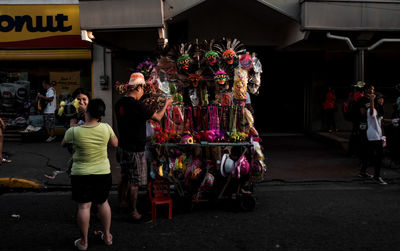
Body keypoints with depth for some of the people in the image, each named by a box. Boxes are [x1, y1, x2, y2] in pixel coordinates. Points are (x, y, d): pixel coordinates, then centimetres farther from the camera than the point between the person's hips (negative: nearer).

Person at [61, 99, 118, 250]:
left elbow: (63, 144, 5)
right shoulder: (106, 128, -12)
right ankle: (107, 236, 29)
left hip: (81, 174, -2)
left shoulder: (74, 131, -16)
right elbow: (115, 144, 5)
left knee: (84, 206, 6)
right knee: (103, 203, 17)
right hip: (103, 173, 2)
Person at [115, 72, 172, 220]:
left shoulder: (120, 103, 2)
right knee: (134, 182, 3)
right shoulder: (137, 105, -22)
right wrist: (166, 104, 2)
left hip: (123, 147, 8)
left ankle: (122, 202, 38)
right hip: (135, 150, -8)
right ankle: (134, 212, 12)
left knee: (125, 178, 23)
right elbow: (158, 117, -13)